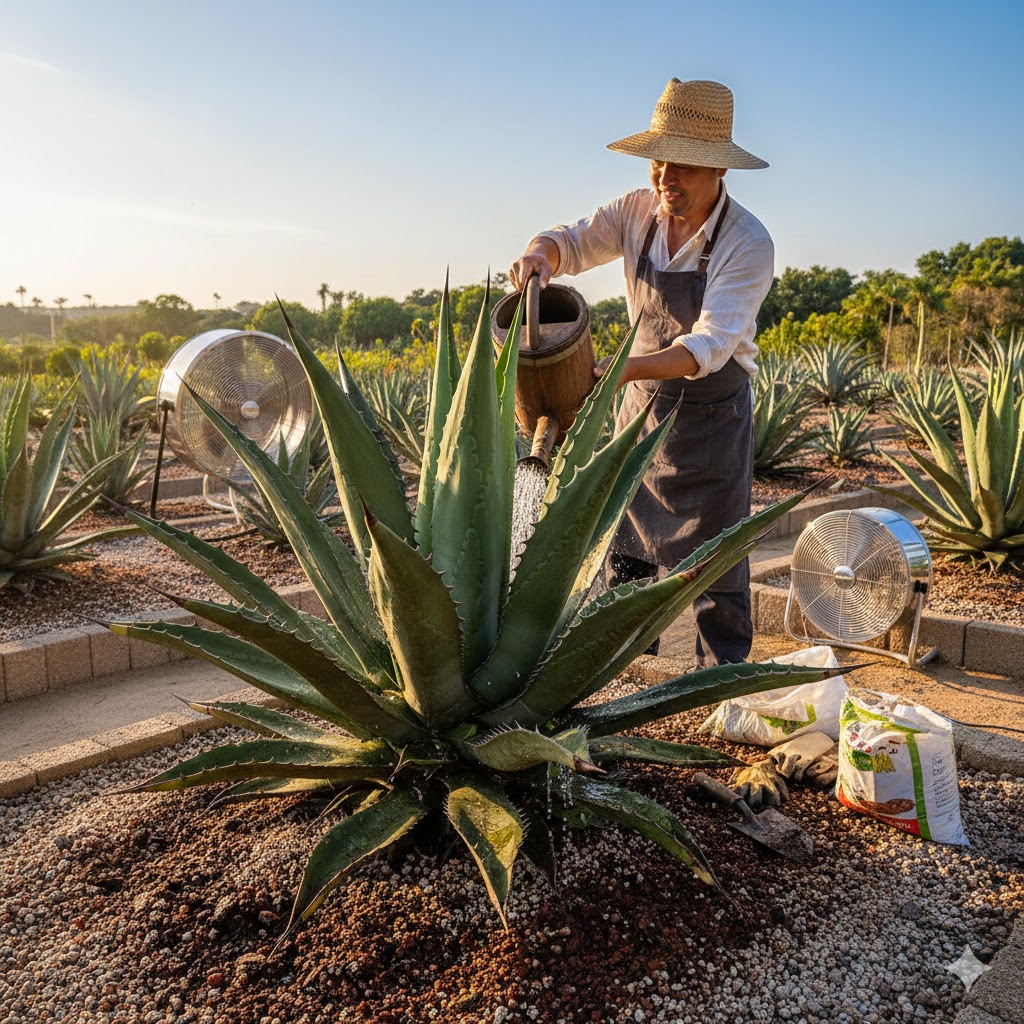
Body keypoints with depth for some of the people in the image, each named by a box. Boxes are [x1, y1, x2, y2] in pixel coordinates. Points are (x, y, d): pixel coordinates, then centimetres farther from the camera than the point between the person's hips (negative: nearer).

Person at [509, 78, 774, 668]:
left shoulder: (749, 244, -22)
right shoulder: (639, 212, -6)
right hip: (642, 401, 5)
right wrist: (540, 255, -27)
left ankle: (723, 674, 20)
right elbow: (573, 242, -1)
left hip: (711, 413, -5)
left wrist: (623, 369, -45)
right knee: (626, 533, 16)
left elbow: (710, 344, -31)